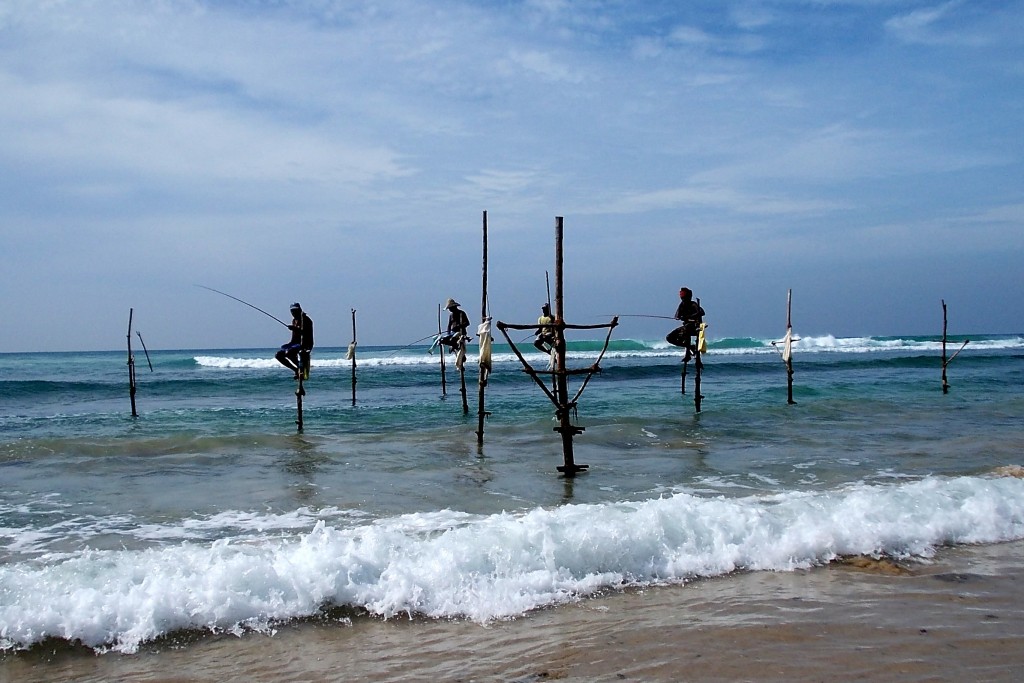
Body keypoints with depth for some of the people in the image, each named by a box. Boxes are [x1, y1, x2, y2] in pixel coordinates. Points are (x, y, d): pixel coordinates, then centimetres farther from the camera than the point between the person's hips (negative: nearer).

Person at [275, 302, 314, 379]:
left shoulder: (306, 319, -10)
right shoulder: (294, 320, 15)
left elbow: (307, 334, -23)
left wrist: (296, 329, -32)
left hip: (305, 345, -9)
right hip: (296, 343, 10)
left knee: (288, 353, -32)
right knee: (279, 355, 2)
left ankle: (301, 368, -14)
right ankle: (296, 370, 6)